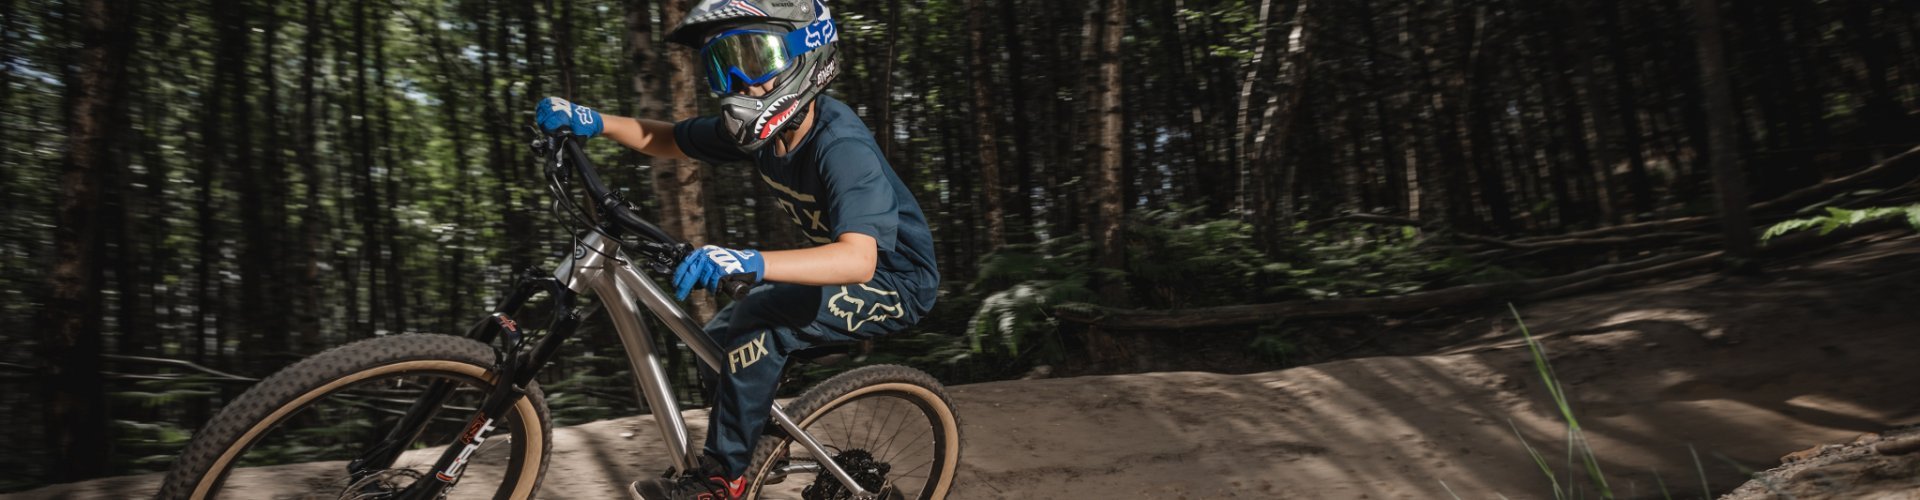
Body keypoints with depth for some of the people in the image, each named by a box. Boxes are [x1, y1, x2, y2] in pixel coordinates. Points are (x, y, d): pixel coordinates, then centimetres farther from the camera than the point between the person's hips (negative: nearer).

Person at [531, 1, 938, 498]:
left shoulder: (842, 145, -31)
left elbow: (859, 258, -45)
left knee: (756, 321, -27)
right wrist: (593, 121, -10)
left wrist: (751, 263, -57)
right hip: (839, 266, 8)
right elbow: (669, 140, 6)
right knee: (720, 339, 6)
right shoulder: (761, 129, -7)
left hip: (894, 281, -8)